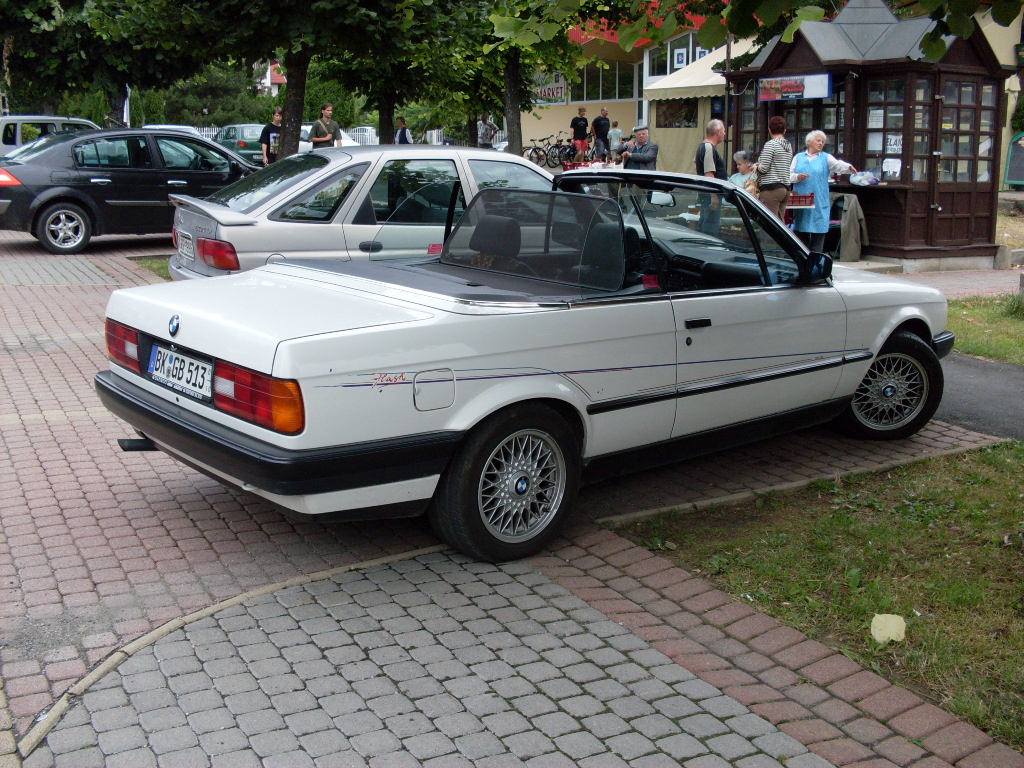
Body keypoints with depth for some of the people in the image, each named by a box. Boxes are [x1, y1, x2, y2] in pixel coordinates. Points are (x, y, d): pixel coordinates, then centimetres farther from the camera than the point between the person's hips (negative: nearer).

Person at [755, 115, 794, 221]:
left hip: (771, 188, -8)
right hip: (786, 187, 8)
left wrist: (756, 167, 9)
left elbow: (764, 168, -13)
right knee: (780, 222, 10)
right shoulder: (789, 145, 14)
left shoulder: (770, 144, -9)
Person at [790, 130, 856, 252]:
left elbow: (838, 165, -11)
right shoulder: (798, 157, 12)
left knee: (818, 233, -3)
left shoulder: (826, 158, 7)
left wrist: (849, 168, -32)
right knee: (801, 233, 5)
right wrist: (797, 177, -13)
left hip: (819, 203, -1)